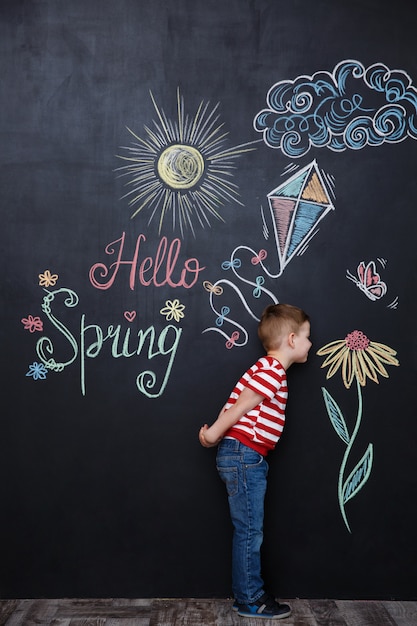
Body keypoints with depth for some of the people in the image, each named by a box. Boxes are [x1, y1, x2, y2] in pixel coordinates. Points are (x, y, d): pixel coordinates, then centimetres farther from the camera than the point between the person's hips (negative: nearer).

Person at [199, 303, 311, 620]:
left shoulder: (271, 370, 16)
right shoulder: (272, 370, -16)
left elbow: (237, 406, 10)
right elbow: (240, 406, -16)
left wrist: (216, 434, 1)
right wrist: (214, 434, -8)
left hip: (248, 459, 10)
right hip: (244, 456, -10)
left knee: (249, 531, 16)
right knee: (250, 532, 1)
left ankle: (248, 595, 25)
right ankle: (251, 600, 13)